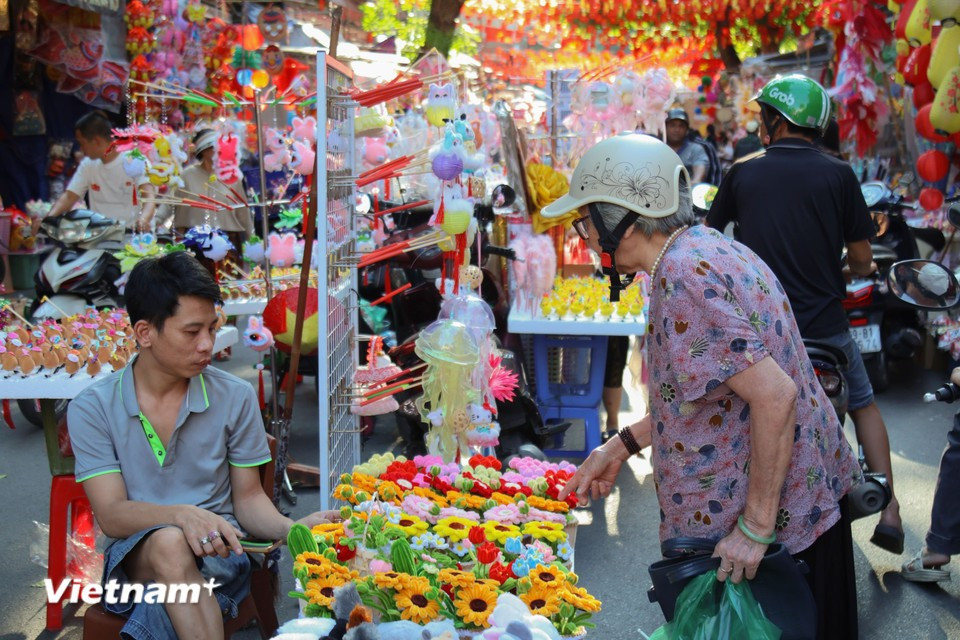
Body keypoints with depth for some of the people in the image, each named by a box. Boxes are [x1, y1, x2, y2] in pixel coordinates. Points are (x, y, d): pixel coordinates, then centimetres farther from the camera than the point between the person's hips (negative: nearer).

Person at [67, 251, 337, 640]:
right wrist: (183, 515, -30)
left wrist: (289, 528, -16)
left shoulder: (235, 397, 1)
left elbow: (248, 498, 6)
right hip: (133, 557, 0)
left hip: (217, 554, 0)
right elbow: (111, 516, -10)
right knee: (169, 543, -35)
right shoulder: (93, 409, -2)